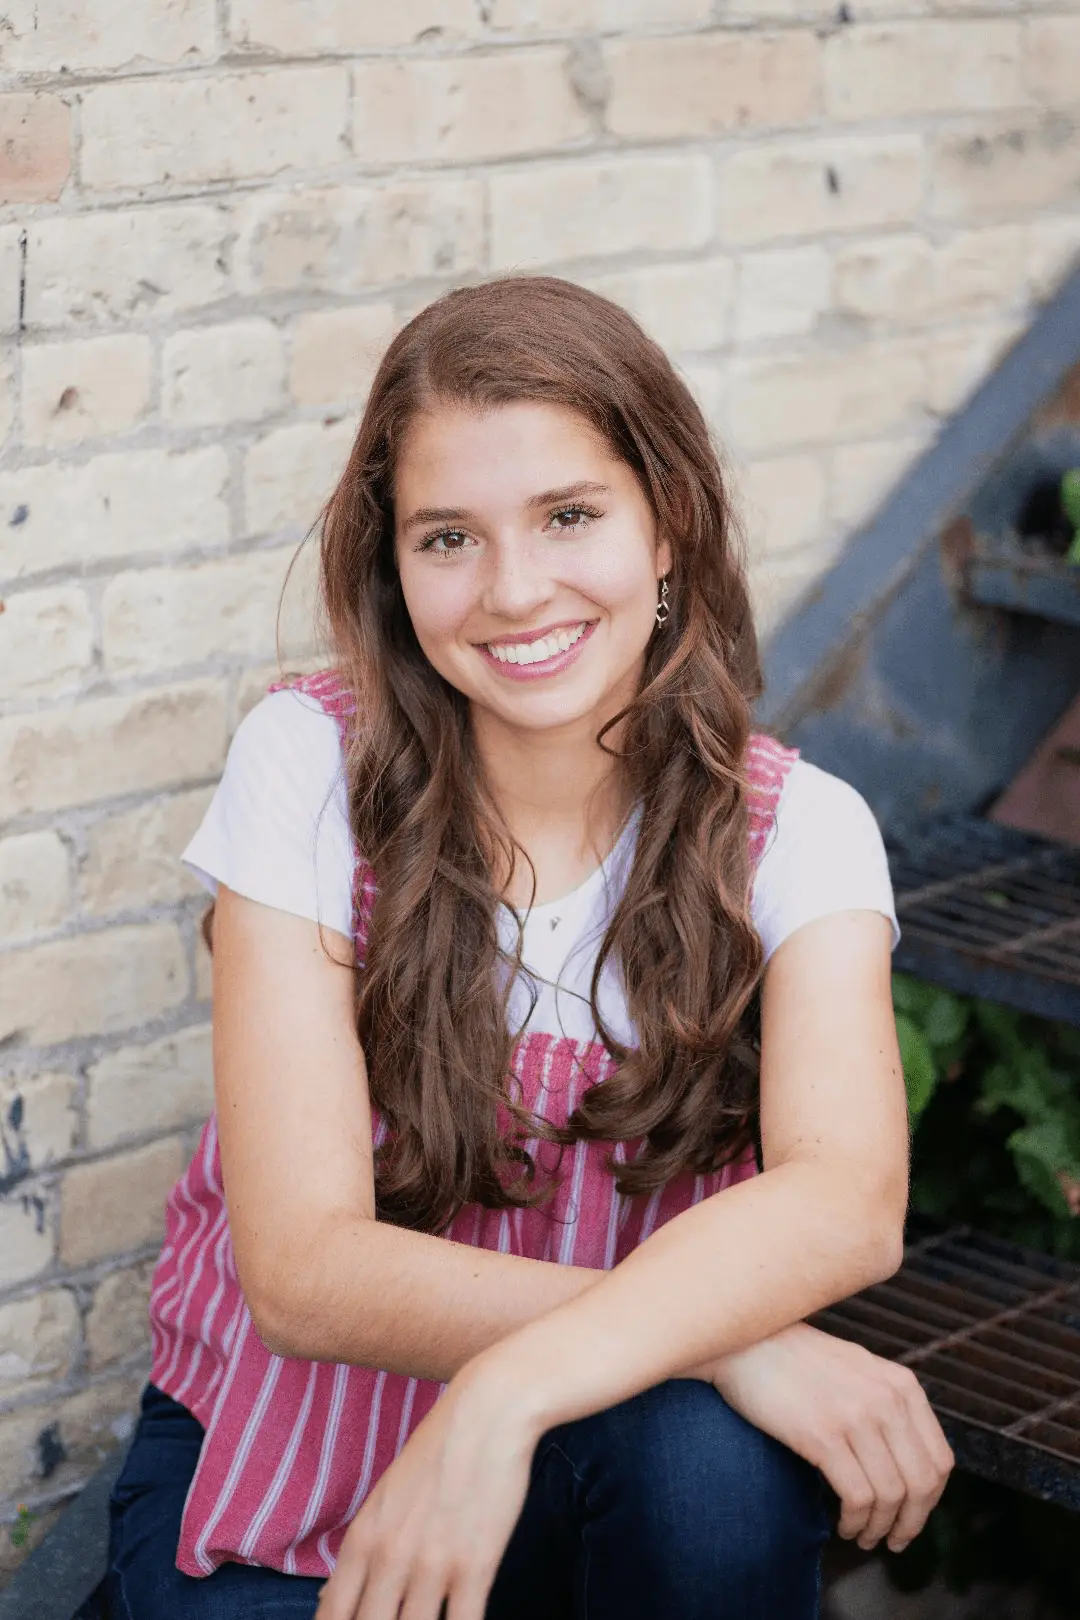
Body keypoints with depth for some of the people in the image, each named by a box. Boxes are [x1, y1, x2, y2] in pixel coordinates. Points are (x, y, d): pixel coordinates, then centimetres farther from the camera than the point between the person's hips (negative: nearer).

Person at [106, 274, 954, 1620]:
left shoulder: (793, 832, -10)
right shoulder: (311, 766, -14)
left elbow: (848, 1196, -29)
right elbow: (303, 1267, -21)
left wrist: (508, 1393, -45)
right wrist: (718, 1335, -33)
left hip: (608, 1459, 1)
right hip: (275, 1452, -1)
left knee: (720, 1458, -30)